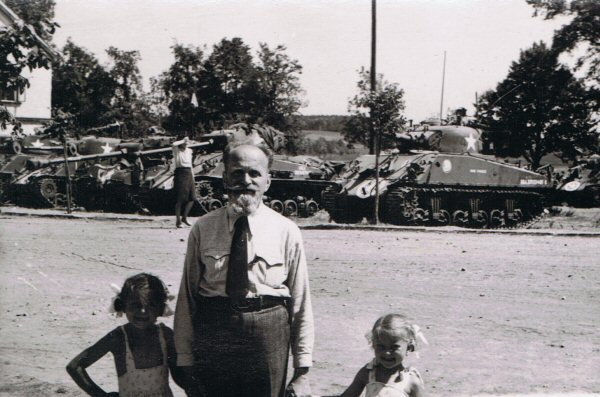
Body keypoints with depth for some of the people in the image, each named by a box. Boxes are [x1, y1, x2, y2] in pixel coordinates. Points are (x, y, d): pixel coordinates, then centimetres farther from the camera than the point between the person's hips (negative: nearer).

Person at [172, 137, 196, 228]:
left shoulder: (189, 151, 17)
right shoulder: (177, 150, -1)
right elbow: (173, 144, -26)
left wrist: (193, 177, 18)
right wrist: (183, 141, -14)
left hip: (188, 174, 6)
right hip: (180, 173, -6)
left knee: (192, 198, 0)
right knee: (179, 198, -6)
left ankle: (184, 217, 10)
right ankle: (178, 221, -3)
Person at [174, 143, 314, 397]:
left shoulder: (286, 231, 0)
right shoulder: (203, 229, 1)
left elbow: (301, 303, 1)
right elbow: (187, 297, 3)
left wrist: (302, 370, 1)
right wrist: (185, 359, 1)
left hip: (269, 337, 0)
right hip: (212, 336, 0)